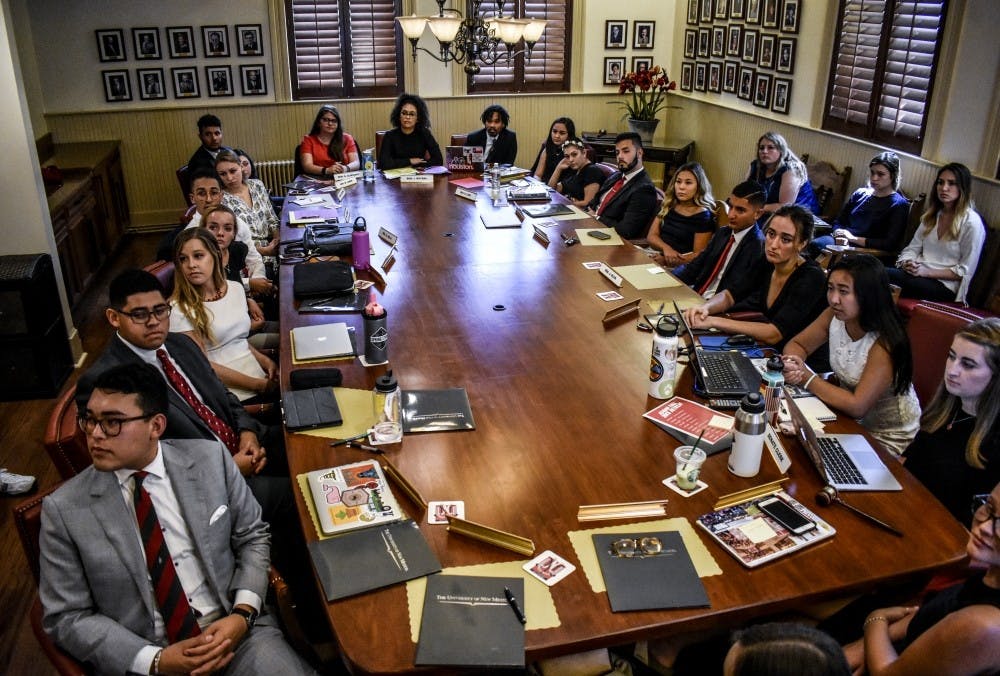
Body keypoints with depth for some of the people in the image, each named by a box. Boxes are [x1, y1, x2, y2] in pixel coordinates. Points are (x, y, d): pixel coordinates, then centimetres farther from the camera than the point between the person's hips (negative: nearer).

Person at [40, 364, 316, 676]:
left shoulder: (209, 459, -3)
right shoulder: (63, 509, -5)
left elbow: (252, 537, 6)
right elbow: (67, 617, -1)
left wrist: (243, 614, -9)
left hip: (233, 627, 0)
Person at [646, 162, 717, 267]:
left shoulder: (704, 216, -4)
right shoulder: (668, 205, 13)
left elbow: (698, 256, -6)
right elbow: (651, 236, 8)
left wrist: (666, 260, -16)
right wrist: (666, 248, -14)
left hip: (678, 266, -6)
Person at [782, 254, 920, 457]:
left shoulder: (884, 343, -28)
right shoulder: (833, 316, -11)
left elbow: (857, 406, -30)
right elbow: (796, 344, 2)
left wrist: (807, 378, -25)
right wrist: (792, 366, -21)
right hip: (851, 417, 6)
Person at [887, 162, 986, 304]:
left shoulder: (972, 223, -7)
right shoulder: (932, 214, 14)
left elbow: (965, 271, -8)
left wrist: (927, 272, -16)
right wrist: (907, 262, -9)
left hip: (945, 286, -6)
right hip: (920, 275, 6)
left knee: (885, 276, -32)